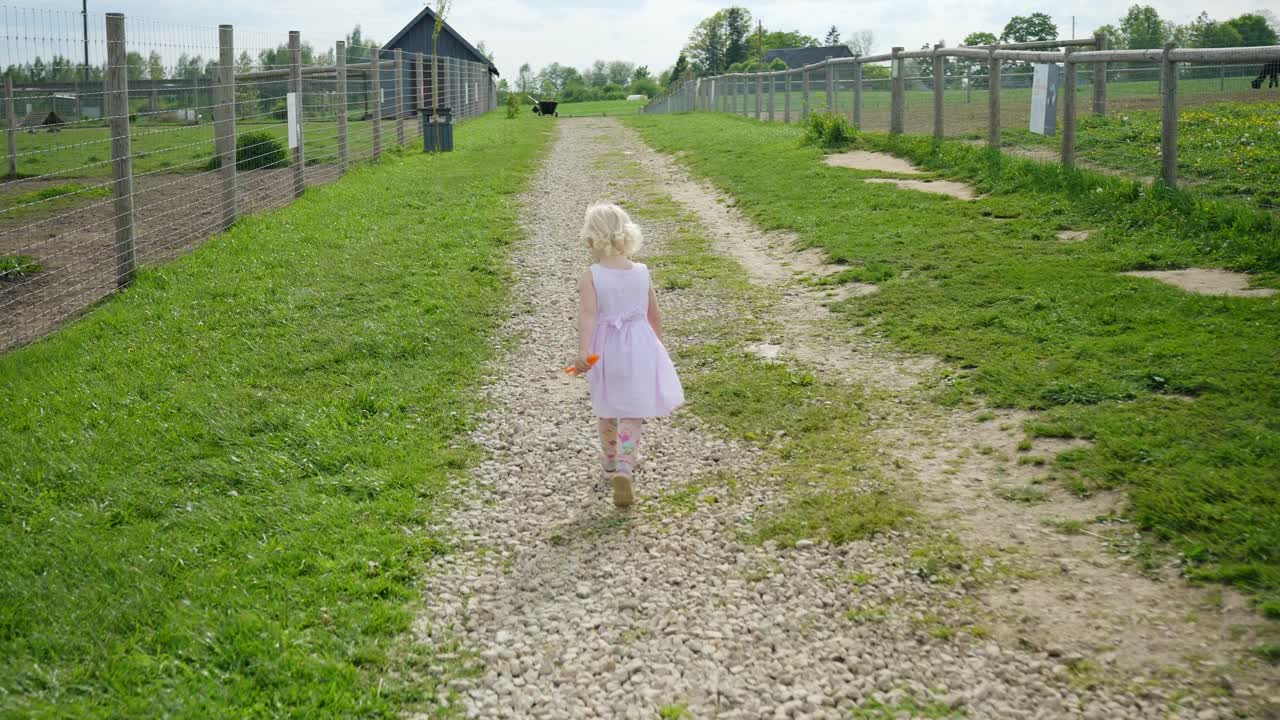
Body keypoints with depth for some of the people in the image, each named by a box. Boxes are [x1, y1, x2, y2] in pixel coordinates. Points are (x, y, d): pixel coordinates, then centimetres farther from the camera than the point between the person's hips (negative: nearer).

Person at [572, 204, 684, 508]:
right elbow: (655, 315, 9)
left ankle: (613, 461, 39)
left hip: (606, 351, -1)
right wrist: (657, 346, 25)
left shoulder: (590, 276, -11)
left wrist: (583, 351, -33)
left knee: (607, 411, 20)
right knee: (632, 414, 2)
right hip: (639, 348, 1)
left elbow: (587, 314, -25)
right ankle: (624, 469, -15)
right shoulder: (642, 272, -1)